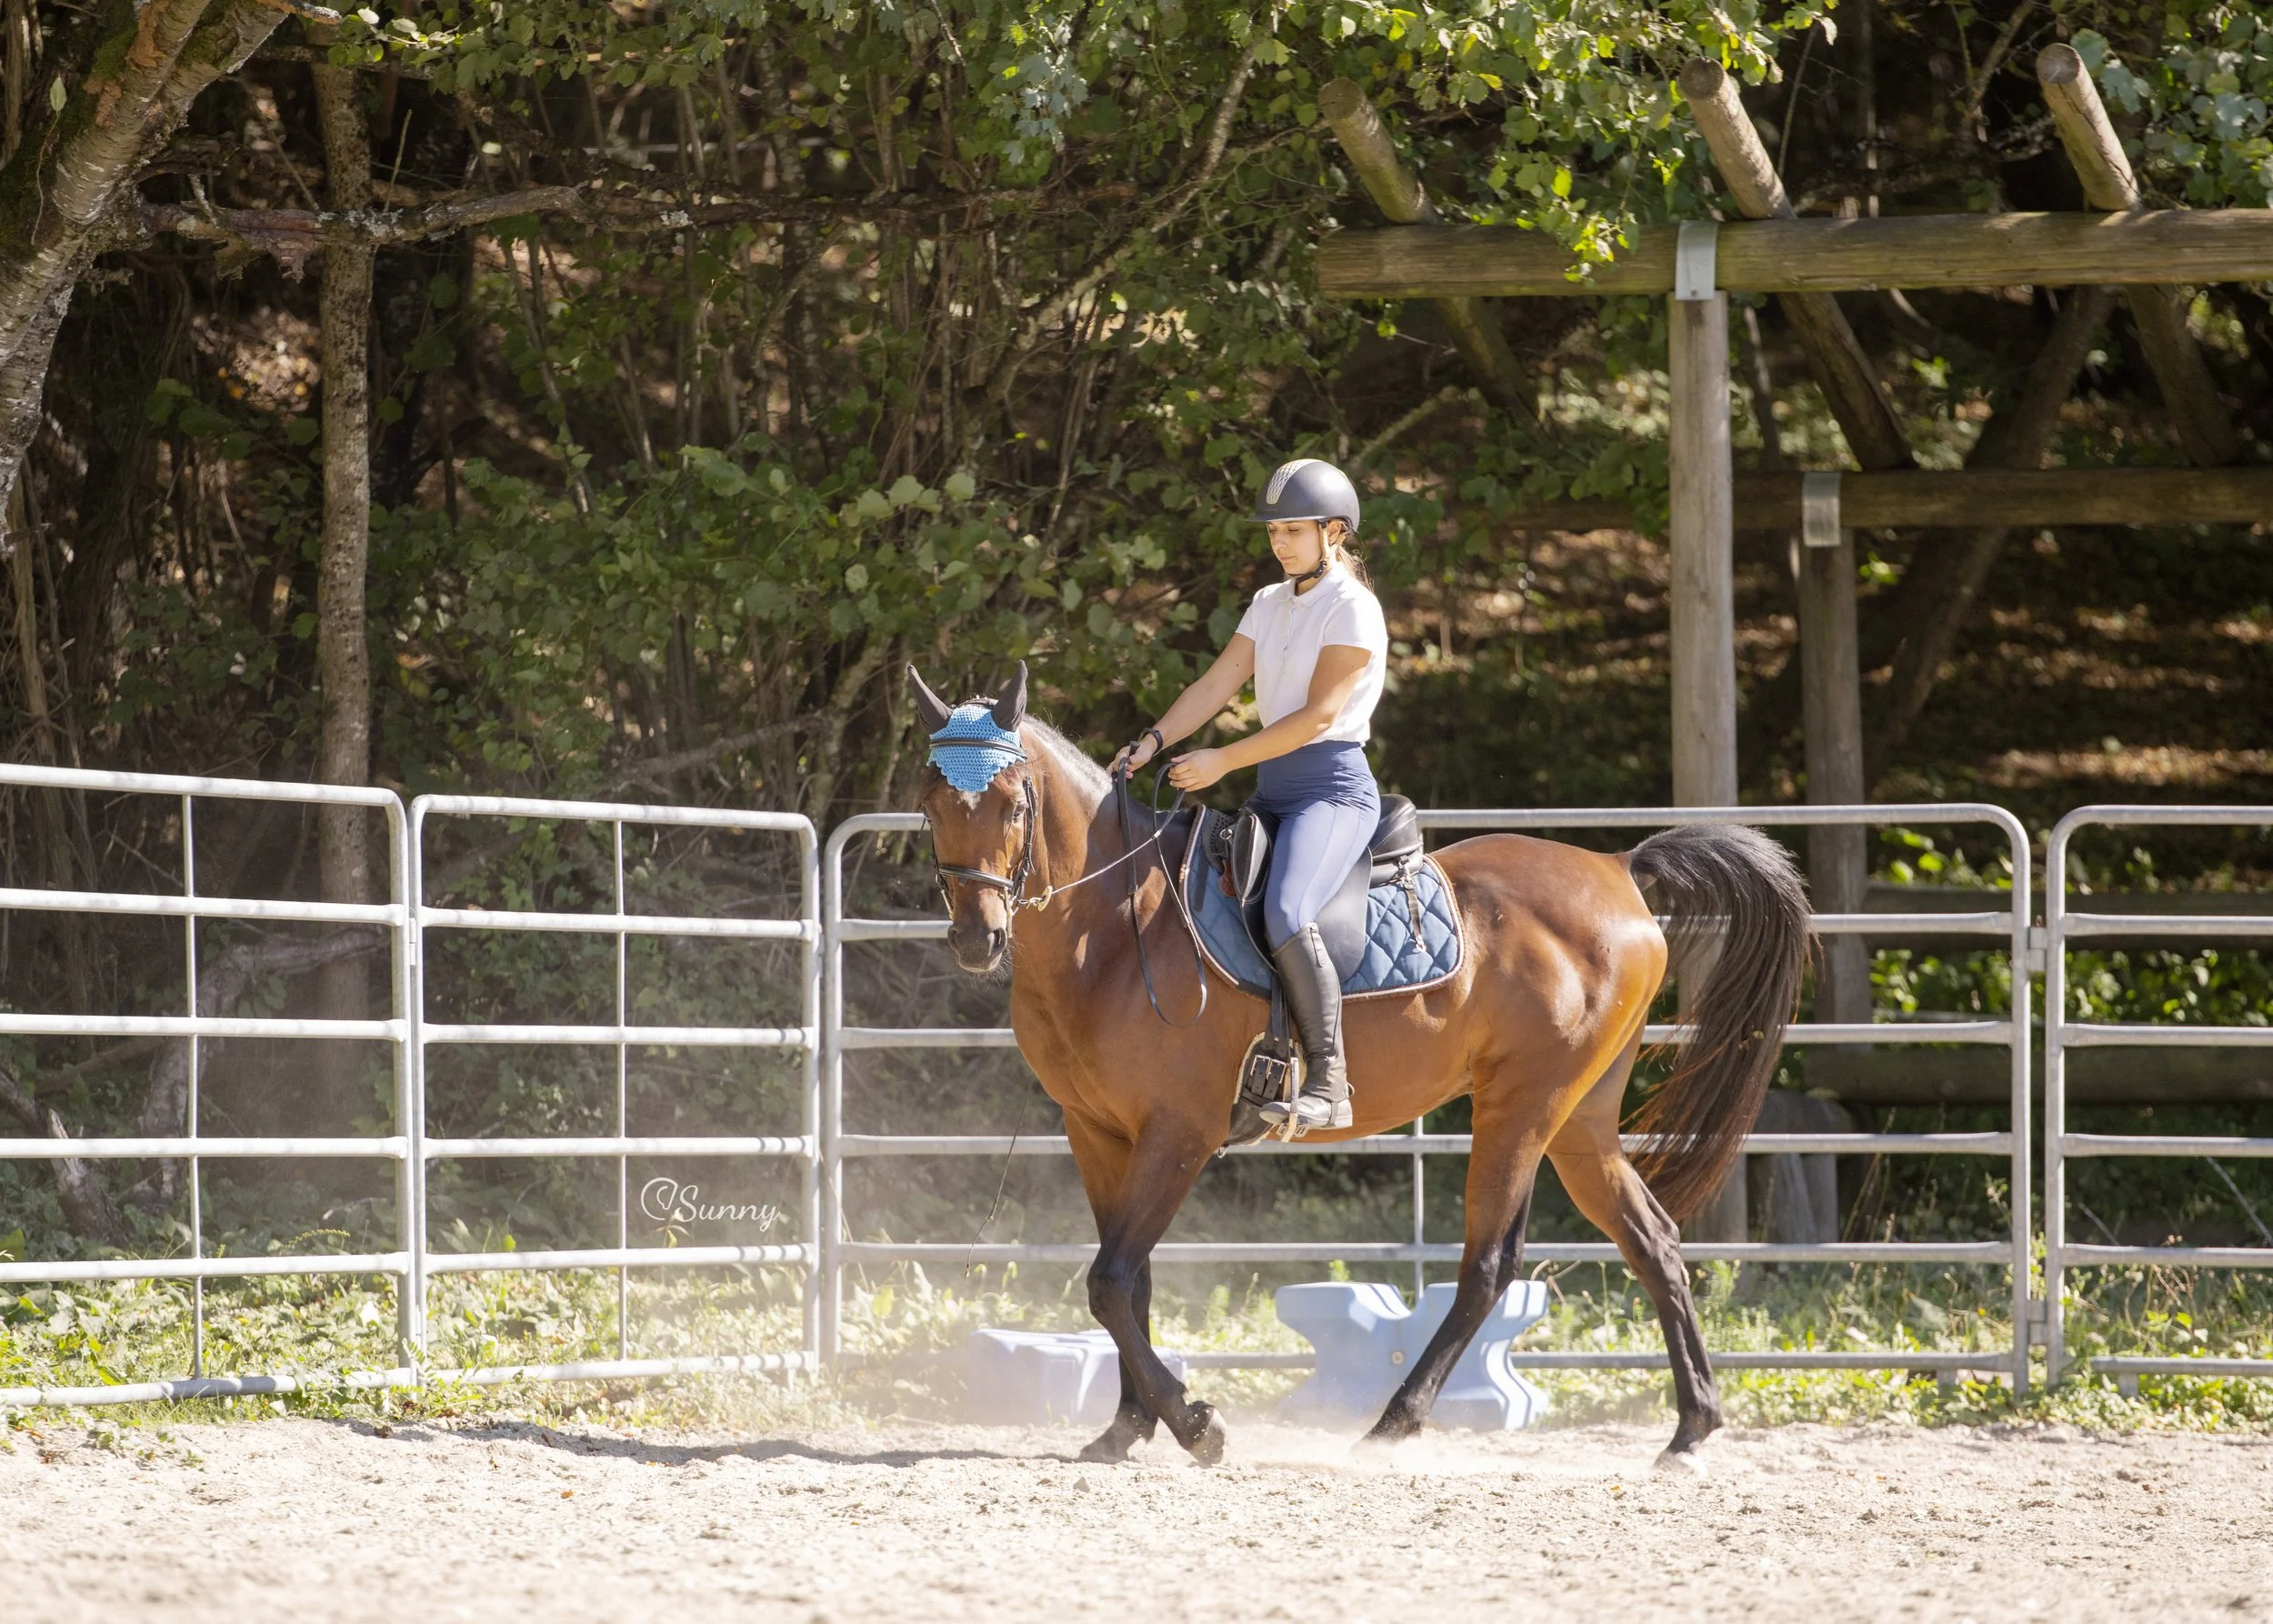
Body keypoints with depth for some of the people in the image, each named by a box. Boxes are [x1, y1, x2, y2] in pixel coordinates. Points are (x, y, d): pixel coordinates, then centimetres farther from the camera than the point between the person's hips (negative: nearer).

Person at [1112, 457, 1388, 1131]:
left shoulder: (1353, 609, -8)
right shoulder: (1271, 603, 17)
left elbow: (1319, 714, -16)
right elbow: (1217, 684, 10)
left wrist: (1224, 760, -19)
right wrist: (1155, 742, -6)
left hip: (1334, 790, -9)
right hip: (1273, 793, 9)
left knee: (1285, 913, -32)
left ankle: (1328, 1082, -34)